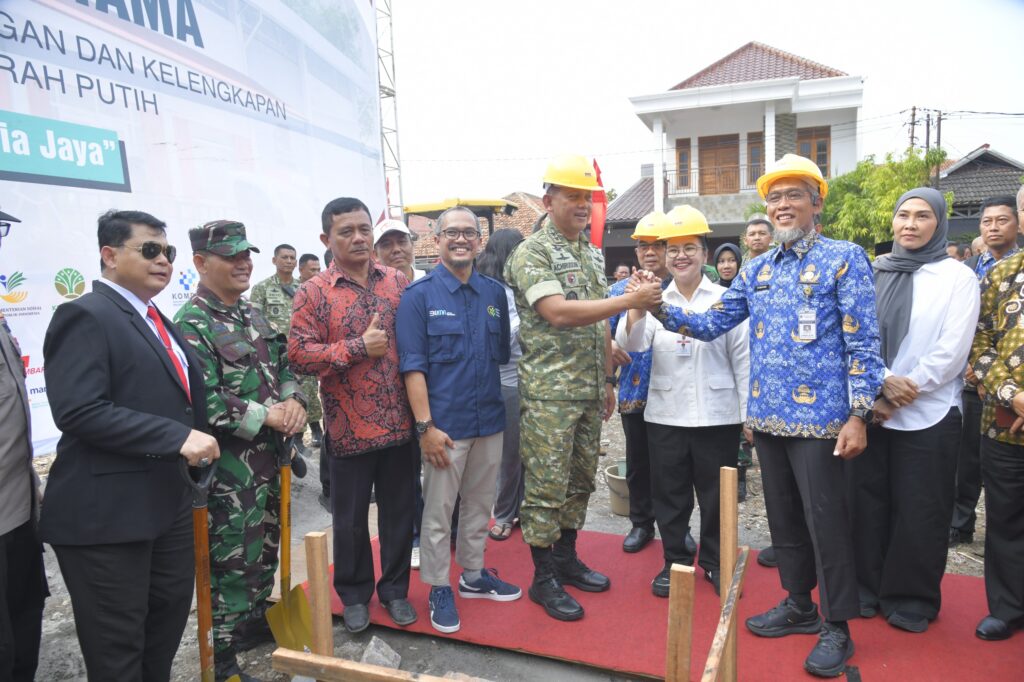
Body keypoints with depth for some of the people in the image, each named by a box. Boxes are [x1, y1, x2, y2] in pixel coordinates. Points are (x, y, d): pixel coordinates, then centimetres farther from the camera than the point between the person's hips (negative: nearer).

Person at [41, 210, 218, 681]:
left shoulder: (155, 320, 15)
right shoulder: (86, 315, -14)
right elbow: (79, 411, -25)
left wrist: (193, 440, 10)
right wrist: (178, 437, -26)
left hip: (168, 501, 9)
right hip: (107, 511, -8)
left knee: (170, 615, 20)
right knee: (118, 643, 6)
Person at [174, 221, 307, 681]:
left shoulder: (254, 315, 10)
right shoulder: (190, 325, -16)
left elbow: (282, 367, 15)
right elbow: (204, 402, -22)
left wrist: (293, 402, -5)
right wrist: (267, 417, -20)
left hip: (268, 455, 8)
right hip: (228, 463, -8)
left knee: (266, 543, 20)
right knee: (232, 556, 3)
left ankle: (256, 620, 41)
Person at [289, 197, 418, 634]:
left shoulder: (398, 282, 5)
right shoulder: (313, 293, -4)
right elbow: (298, 354, -11)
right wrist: (359, 347, -17)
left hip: (399, 422, 3)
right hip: (349, 426, -2)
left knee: (399, 511, 14)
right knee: (350, 517, 13)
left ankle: (395, 588, 33)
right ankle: (354, 593, 33)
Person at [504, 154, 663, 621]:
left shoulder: (594, 255, 14)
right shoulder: (532, 253, -10)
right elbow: (558, 313, -24)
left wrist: (608, 380, 17)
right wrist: (630, 300, -24)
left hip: (590, 392, 8)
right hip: (549, 394, -7)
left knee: (580, 480, 16)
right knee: (546, 487, 0)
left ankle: (566, 558, 31)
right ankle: (543, 578, 14)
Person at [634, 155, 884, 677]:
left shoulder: (844, 259, -6)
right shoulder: (757, 269, 11)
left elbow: (862, 342, -9)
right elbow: (712, 324, 10)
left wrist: (858, 415, -15)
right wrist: (661, 310, -5)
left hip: (818, 418, -6)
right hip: (767, 417, 6)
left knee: (825, 523, 3)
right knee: (782, 517, 16)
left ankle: (836, 628, 20)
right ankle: (798, 605, 34)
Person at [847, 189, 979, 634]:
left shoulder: (957, 277, 0)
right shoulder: (872, 274, 8)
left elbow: (951, 351, -9)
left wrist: (904, 394, -14)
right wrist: (882, 382, -13)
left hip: (928, 415, -3)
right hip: (868, 410, 3)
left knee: (919, 513, 5)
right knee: (866, 503, 9)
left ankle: (912, 600, 22)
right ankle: (867, 589, 25)